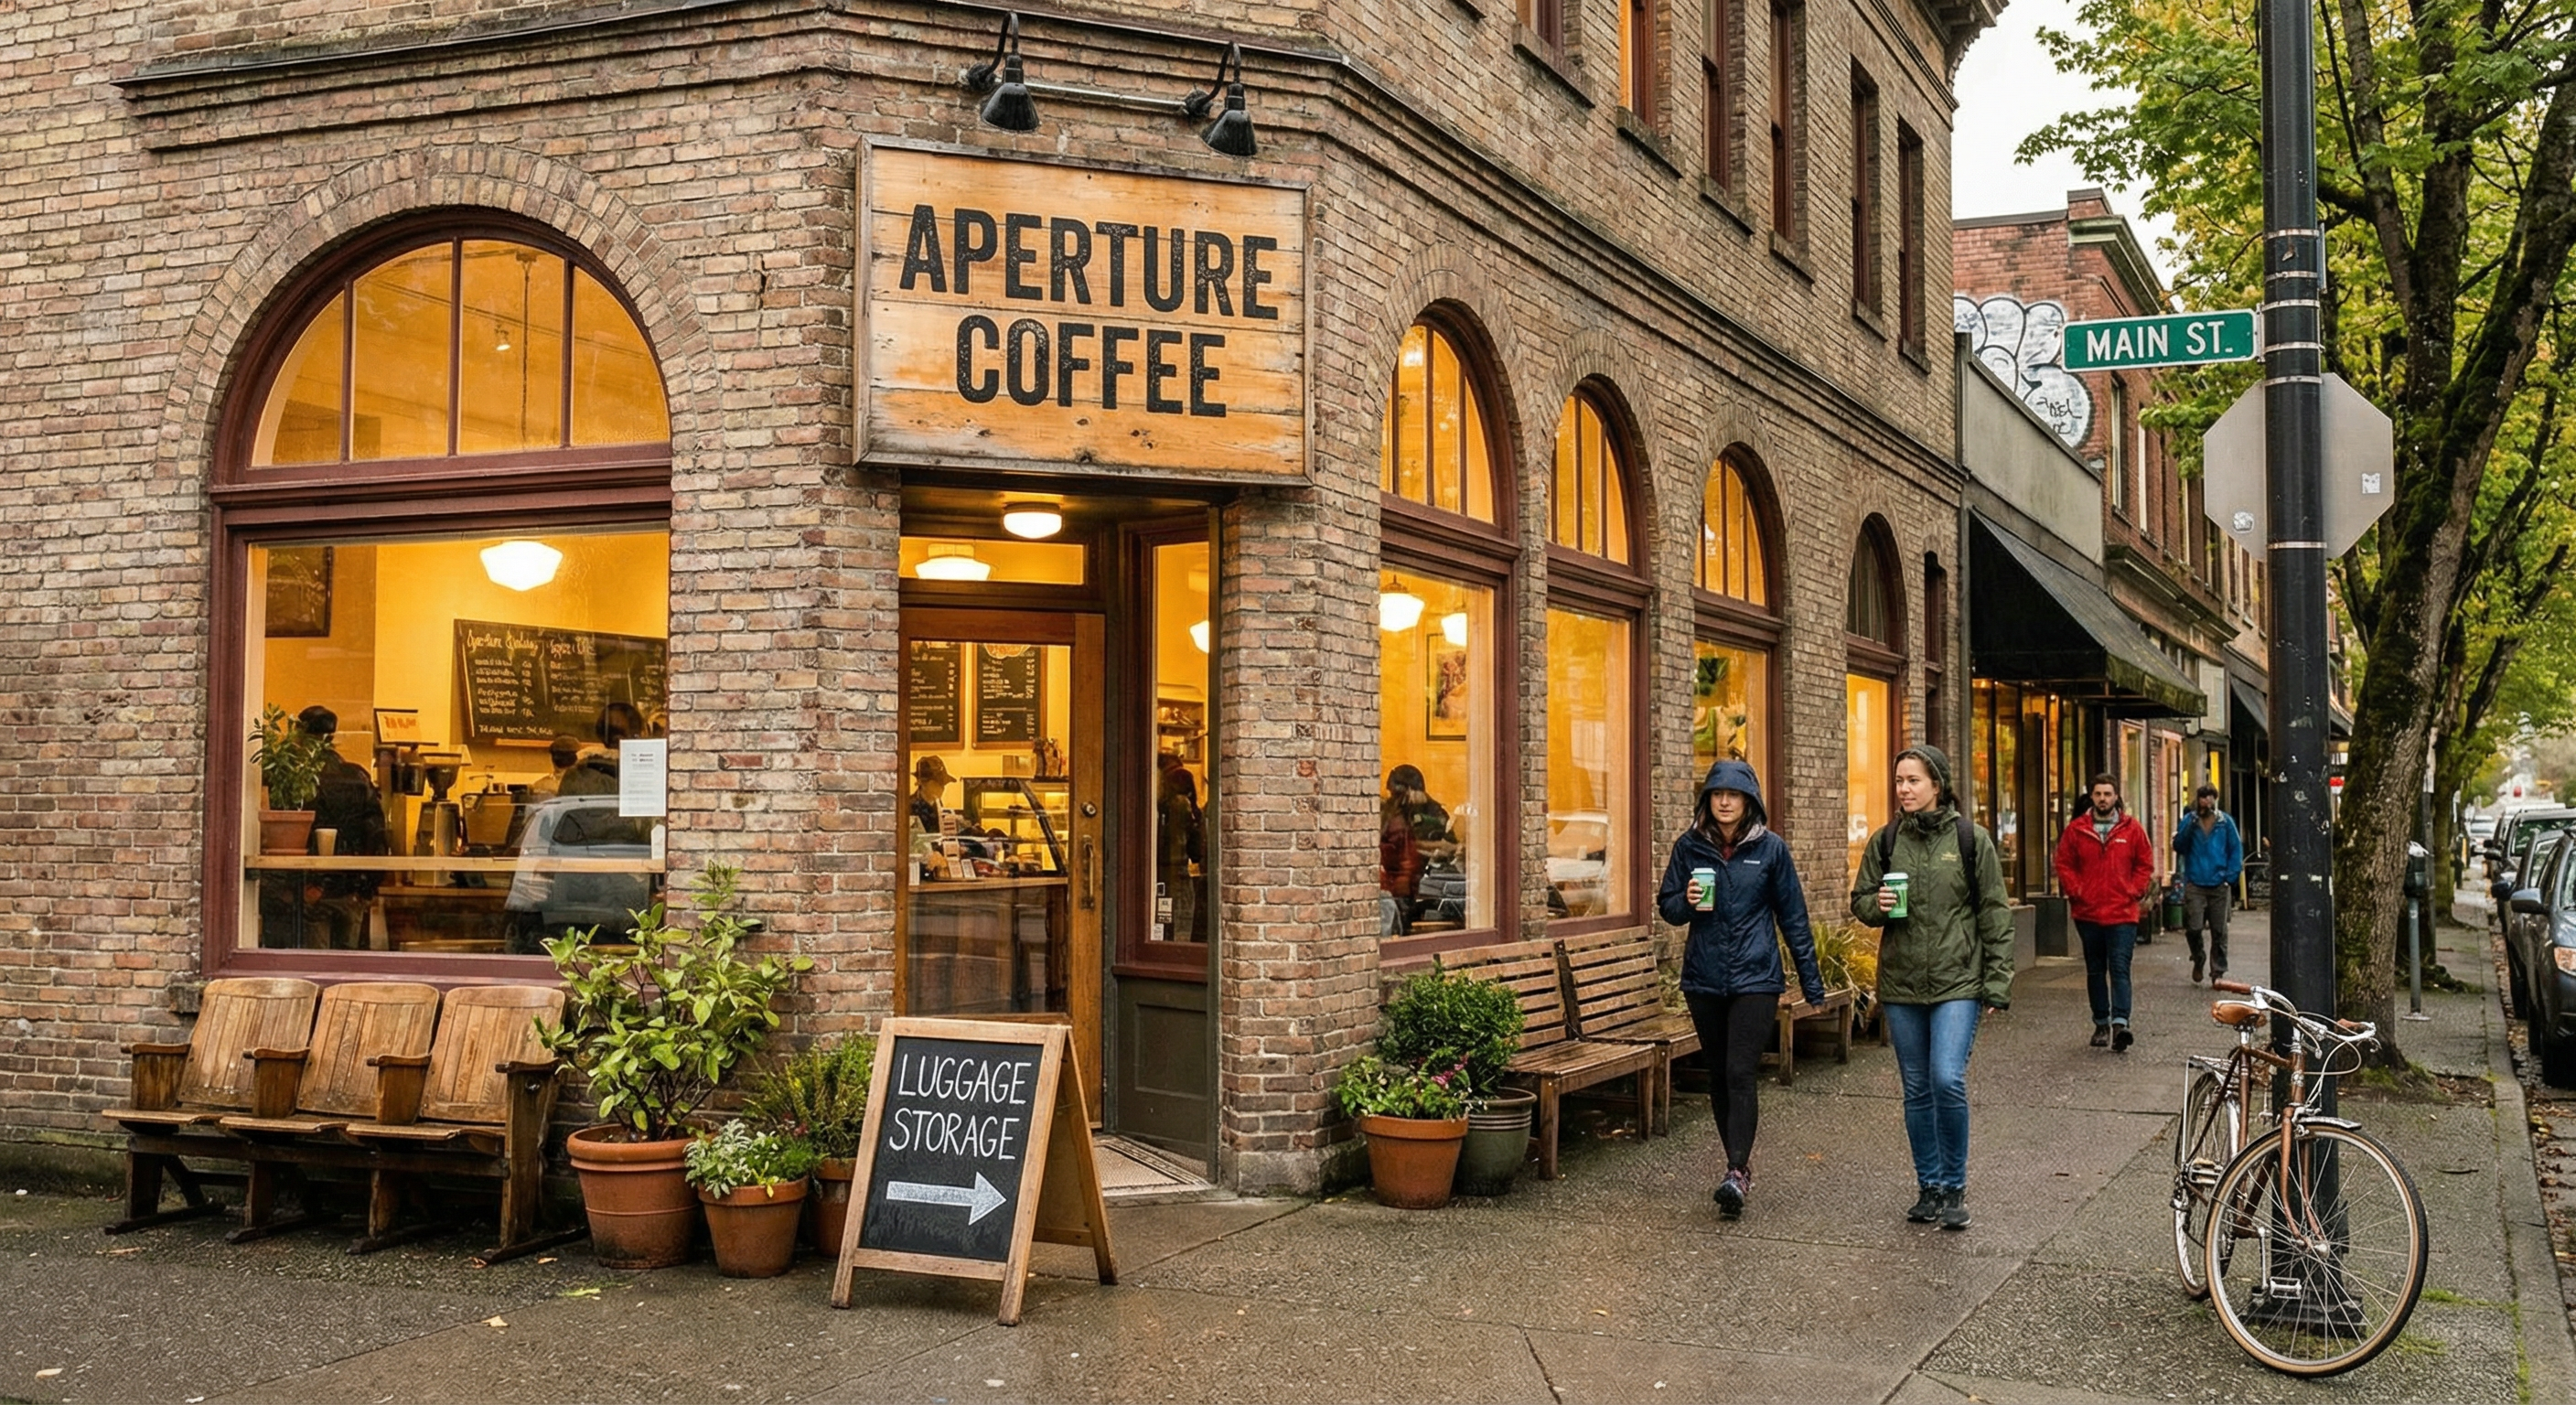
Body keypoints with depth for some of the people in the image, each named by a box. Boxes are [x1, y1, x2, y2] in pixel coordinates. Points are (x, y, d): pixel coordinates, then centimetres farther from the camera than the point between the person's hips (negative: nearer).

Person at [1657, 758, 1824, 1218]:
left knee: (1741, 1074, -13)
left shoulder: (1771, 848, 0)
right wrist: (1687, 902, -14)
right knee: (1719, 1077, 10)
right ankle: (1739, 1164, 22)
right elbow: (1666, 905, 10)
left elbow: (1793, 916, 5)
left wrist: (1810, 979, 5)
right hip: (1704, 978, 3)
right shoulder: (1690, 847, 4)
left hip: (1756, 978, -3)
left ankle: (1737, 1172, -15)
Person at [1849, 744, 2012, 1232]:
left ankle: (1954, 1187, 3)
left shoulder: (1971, 840, -3)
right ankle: (1929, 1187, 22)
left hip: (1957, 983, -3)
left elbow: (1994, 916, 0)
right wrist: (1877, 905, -10)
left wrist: (1997, 982, -4)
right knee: (1917, 1090, 9)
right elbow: (1860, 902, 13)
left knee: (1948, 1081, -15)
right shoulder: (1884, 841, 5)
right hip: (1901, 984, 3)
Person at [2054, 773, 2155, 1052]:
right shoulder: (2076, 829, 3)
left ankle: (2120, 1023, -20)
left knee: (2120, 969, -11)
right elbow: (2064, 864, 8)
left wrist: (2135, 892, -2)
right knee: (2095, 971, 12)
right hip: (2087, 913, 2)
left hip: (2122, 914, -2)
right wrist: (2075, 891, -3)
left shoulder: (2132, 829, 1)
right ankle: (2101, 1023, 21)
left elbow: (2145, 864, 8)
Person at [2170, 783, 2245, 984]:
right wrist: (2191, 824, -16)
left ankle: (2218, 971, 12)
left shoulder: (2225, 821, 5)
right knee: (2193, 928, -7)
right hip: (2195, 884, 0)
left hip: (2219, 885, 1)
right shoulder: (2188, 820, 5)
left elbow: (2236, 849, 5)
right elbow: (2178, 846, -4)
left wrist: (2230, 877, -4)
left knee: (2219, 931, 4)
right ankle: (2198, 959, 20)